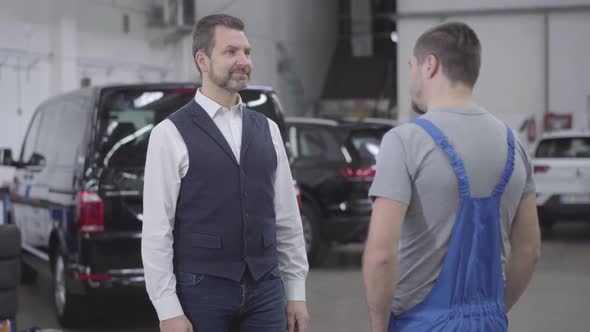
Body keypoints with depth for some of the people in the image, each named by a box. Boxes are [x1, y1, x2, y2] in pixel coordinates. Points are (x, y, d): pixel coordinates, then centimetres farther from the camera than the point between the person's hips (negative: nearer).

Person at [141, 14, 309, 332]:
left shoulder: (267, 130, 10)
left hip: (265, 289, 4)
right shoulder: (170, 134, -5)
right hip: (201, 291, -4)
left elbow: (287, 218, 12)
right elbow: (156, 229, -7)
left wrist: (296, 293, 9)